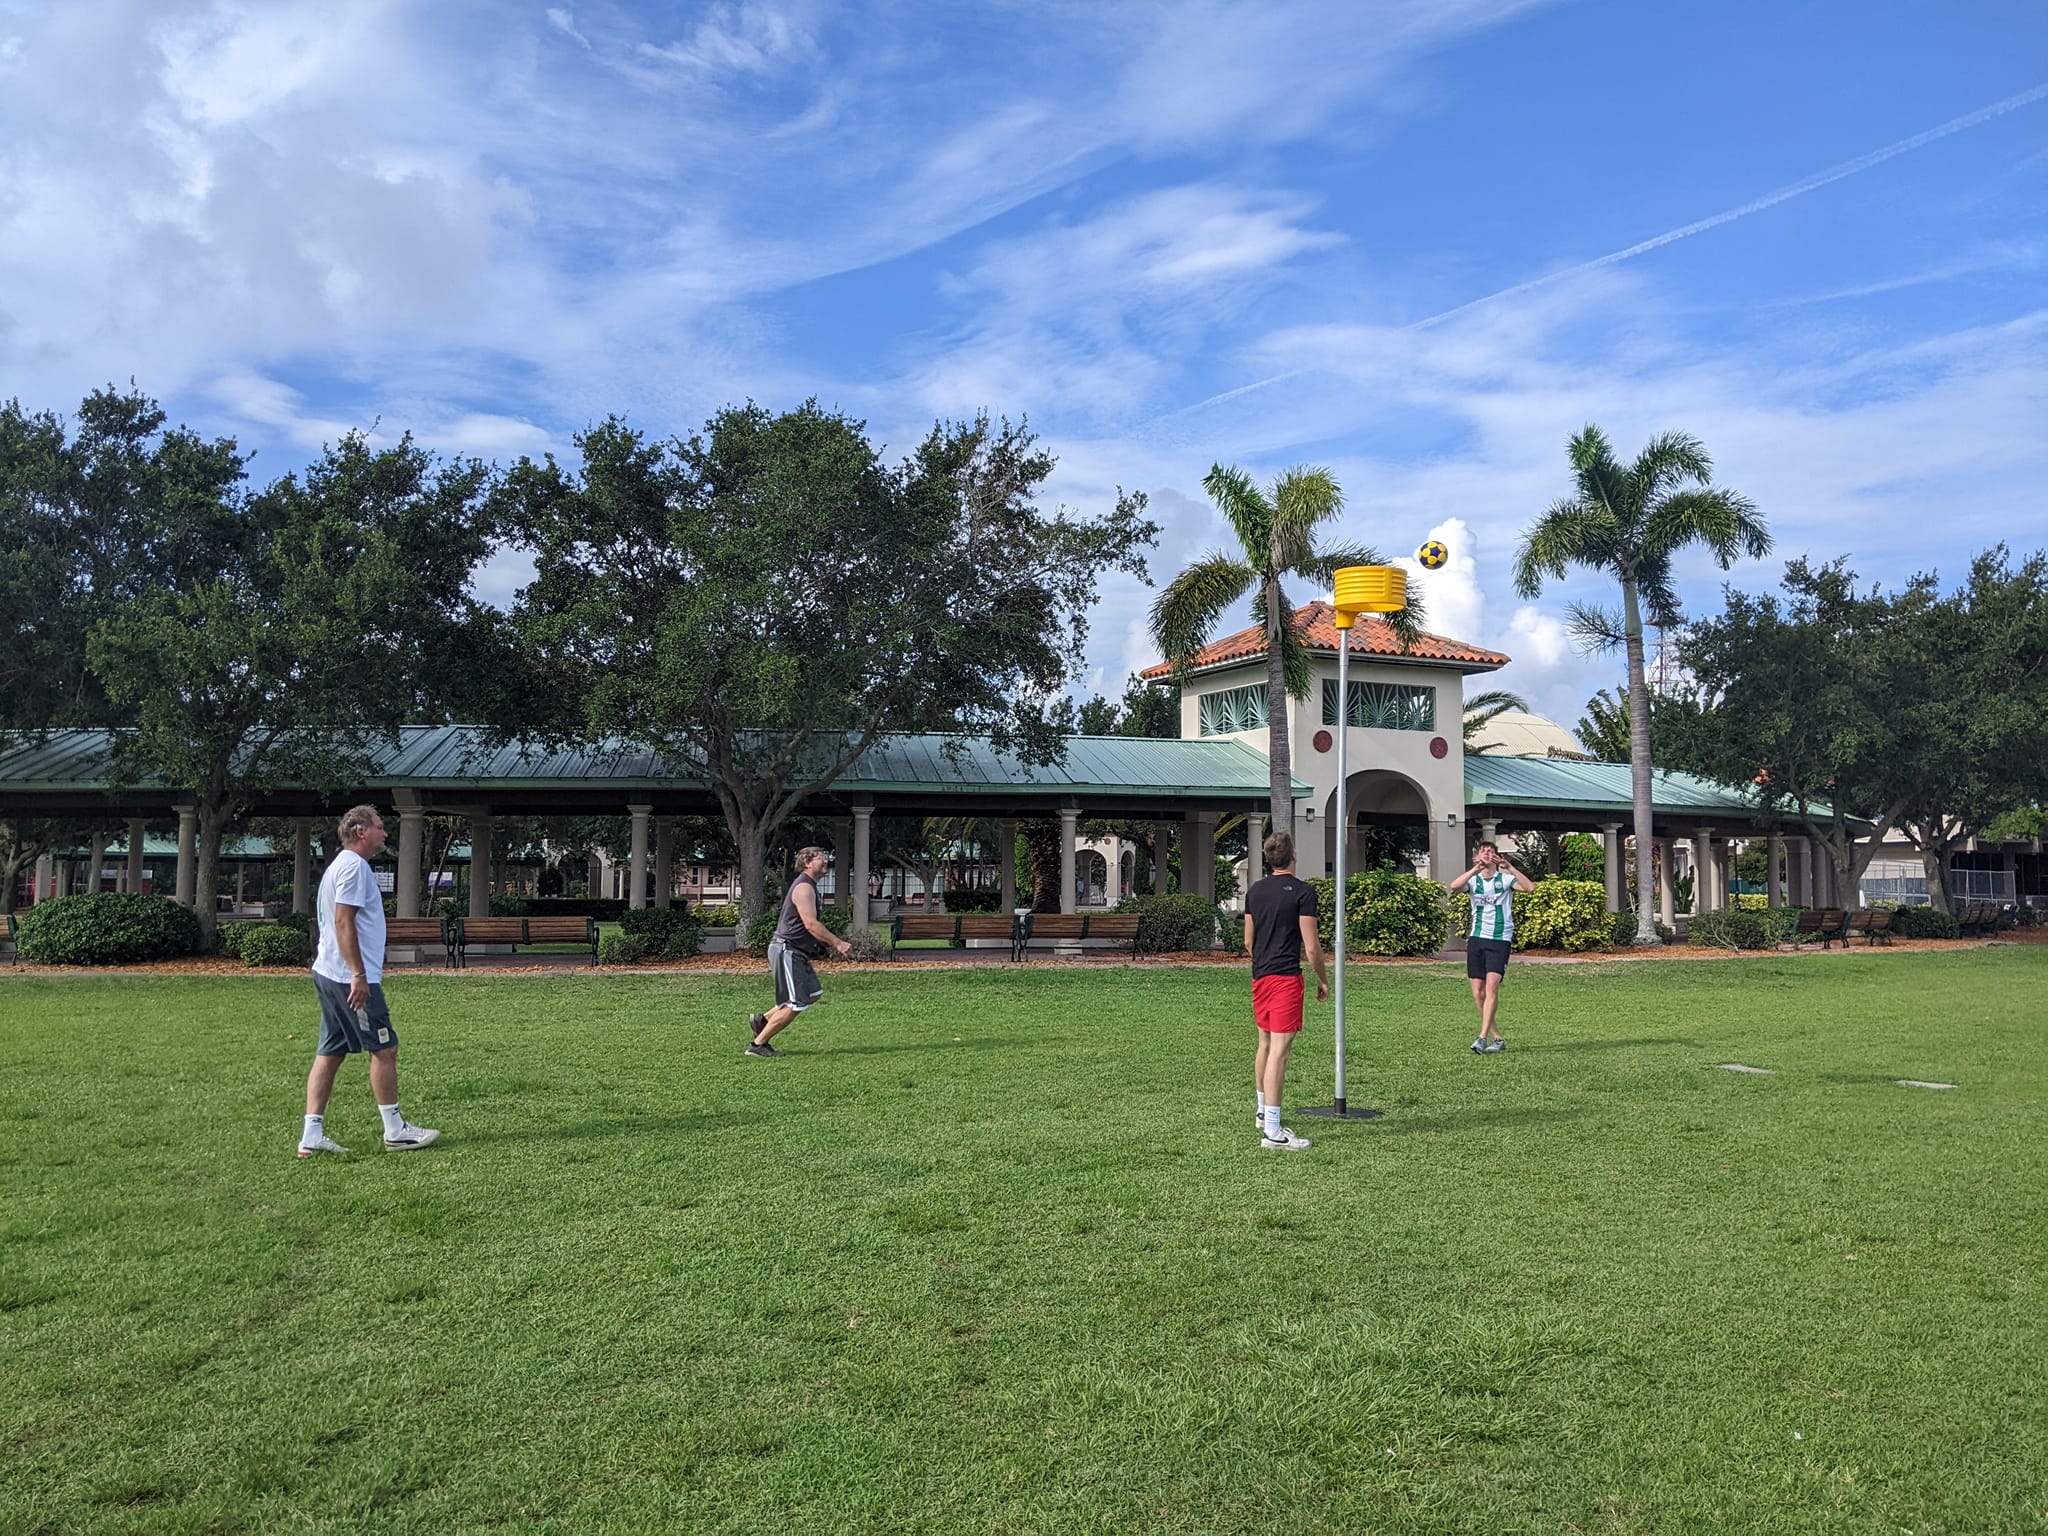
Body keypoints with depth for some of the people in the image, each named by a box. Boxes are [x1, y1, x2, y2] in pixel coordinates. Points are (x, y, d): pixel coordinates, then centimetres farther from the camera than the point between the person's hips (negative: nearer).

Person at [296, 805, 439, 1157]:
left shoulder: (343, 865, 19)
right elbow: (343, 923, -21)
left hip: (328, 974, 10)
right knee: (384, 1048, -2)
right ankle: (395, 1131, 5)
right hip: (351, 978, -10)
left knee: (329, 1053, 9)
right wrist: (359, 975, -23)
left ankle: (312, 1135, 9)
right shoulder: (353, 866, -13)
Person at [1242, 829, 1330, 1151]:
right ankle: (1272, 1132, -10)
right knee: (1279, 1049, -9)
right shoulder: (1303, 891, -11)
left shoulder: (1255, 890, 9)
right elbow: (1311, 946, -11)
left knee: (1264, 1043, 21)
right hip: (1286, 978, -7)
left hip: (1260, 976, 7)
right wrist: (1323, 979, 3)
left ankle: (1263, 1112, 36)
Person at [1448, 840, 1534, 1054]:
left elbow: (1530, 887, -16)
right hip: (1476, 939, 3)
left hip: (1500, 940, -3)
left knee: (1492, 985, -17)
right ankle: (1496, 1038, 14)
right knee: (1478, 992, 2)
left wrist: (1510, 868, -23)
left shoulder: (1505, 878, 2)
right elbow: (1454, 886, -14)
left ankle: (1483, 1038, -19)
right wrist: (1475, 869, -26)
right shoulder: (1474, 879, 8)